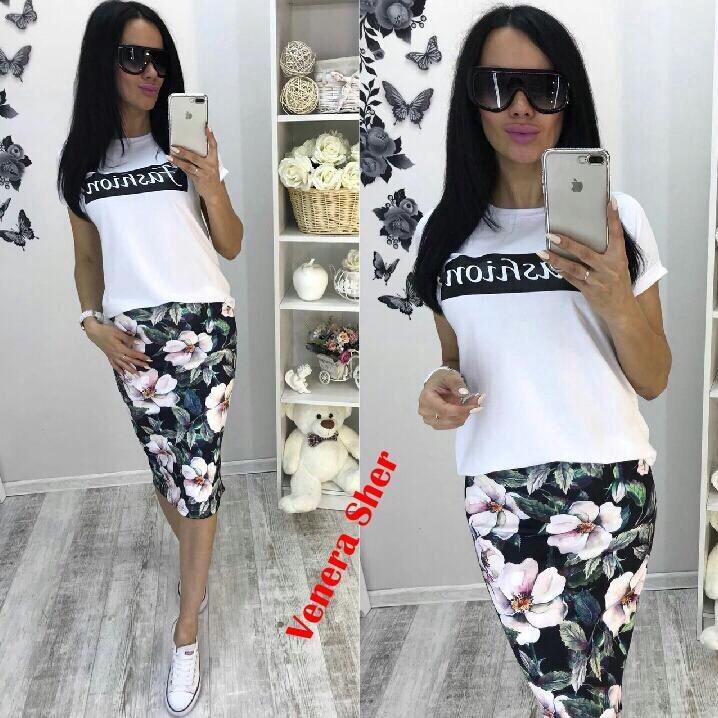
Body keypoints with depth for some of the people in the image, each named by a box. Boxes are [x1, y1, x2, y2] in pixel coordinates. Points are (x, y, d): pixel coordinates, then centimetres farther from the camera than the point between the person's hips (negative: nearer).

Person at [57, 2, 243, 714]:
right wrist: (92, 322, -2)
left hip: (202, 323, -2)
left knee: (197, 467, -5)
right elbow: (87, 257, 14)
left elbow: (232, 246, 3)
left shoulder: (186, 143, 1)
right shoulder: (84, 160, 8)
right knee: (163, 463, 11)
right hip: (130, 334, 2)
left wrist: (212, 186, -14)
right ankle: (197, 568, 38)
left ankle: (186, 635, 4)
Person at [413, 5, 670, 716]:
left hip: (607, 484, -1)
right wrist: (440, 385, -4)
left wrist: (616, 304, -16)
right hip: (494, 492, 2)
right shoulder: (448, 229, 7)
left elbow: (655, 382, 3)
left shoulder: (617, 216, 2)